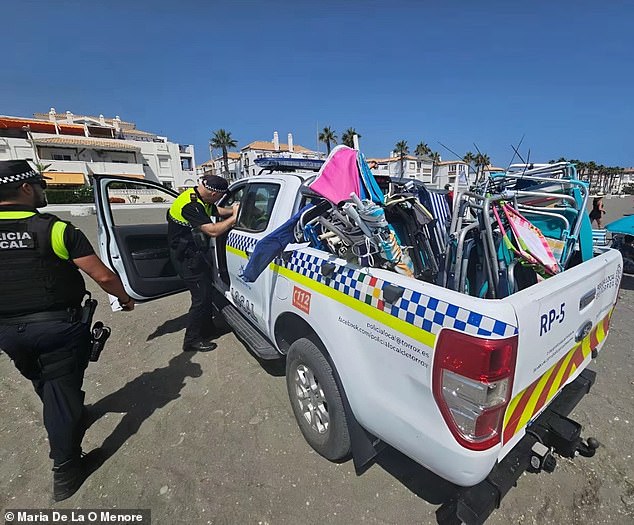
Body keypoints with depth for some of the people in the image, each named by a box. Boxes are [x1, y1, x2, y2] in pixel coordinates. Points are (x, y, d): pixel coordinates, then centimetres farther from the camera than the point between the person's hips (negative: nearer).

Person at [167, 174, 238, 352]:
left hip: (194, 253, 10)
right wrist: (234, 218, -20)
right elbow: (213, 231, -31)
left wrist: (233, 210, 6)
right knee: (201, 297, -5)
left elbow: (216, 210, 21)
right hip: (186, 257, -10)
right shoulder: (190, 205, -27)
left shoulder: (200, 198, 3)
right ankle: (192, 340, 10)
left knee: (206, 291, 17)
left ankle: (206, 329, 33)